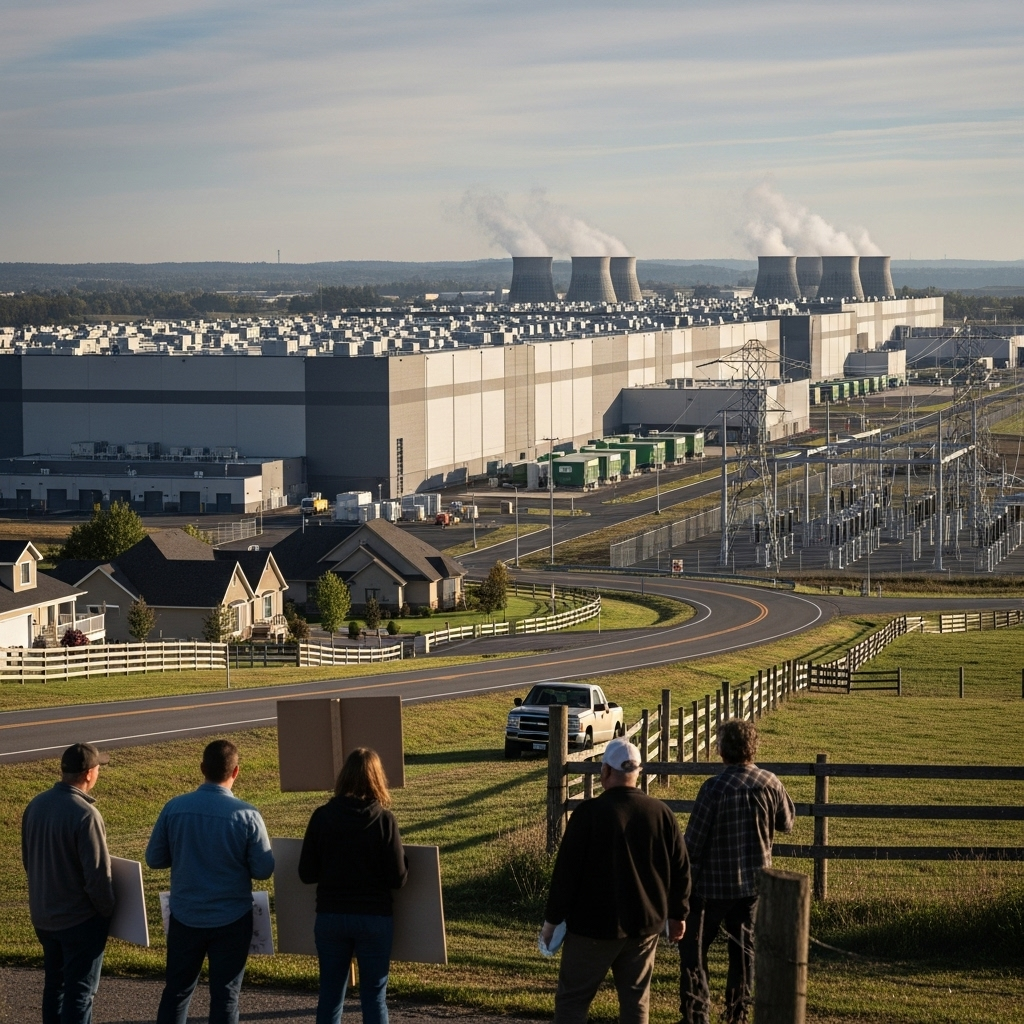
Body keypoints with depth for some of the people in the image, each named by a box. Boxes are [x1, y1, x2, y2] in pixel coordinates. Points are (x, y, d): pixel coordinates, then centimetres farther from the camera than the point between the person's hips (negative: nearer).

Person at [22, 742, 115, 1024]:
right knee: (80, 990, 4)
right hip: (79, 919, -7)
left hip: (43, 915, 7)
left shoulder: (36, 805, -2)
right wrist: (107, 911, -6)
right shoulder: (85, 814, -25)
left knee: (54, 982, 20)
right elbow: (98, 874, -22)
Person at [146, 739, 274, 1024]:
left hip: (185, 916, 2)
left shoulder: (174, 808, -8)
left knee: (176, 990, 15)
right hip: (231, 920, -2)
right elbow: (263, 870, -10)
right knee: (225, 995, 8)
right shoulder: (247, 815, -15)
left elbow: (154, 858, 0)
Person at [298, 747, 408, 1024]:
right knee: (374, 996, 7)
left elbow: (306, 874, -3)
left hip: (330, 917, 2)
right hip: (373, 918, -2)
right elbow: (397, 878, -10)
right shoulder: (384, 820, -11)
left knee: (330, 994, 12)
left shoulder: (322, 817, -6)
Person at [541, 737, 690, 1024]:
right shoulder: (661, 814, 0)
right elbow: (681, 870, 6)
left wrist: (552, 919, -4)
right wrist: (677, 915, 18)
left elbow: (566, 871, -12)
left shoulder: (589, 813, -13)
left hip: (594, 926, -4)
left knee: (572, 999, 3)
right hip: (645, 925, 4)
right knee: (636, 1000, 13)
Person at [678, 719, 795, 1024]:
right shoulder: (770, 783, -7)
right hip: (754, 882, 4)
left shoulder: (715, 787, -19)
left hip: (713, 883, -4)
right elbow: (786, 823, 10)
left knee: (693, 948, 8)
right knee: (744, 950, 15)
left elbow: (693, 841, -15)